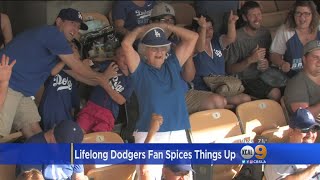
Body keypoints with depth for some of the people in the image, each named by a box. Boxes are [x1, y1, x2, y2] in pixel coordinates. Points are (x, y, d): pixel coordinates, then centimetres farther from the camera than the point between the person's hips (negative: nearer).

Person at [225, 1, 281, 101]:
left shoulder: (265, 33, 7)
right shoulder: (237, 37, -13)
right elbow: (229, 69, -13)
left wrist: (267, 63, -4)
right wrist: (250, 60, -24)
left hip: (262, 77, 6)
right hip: (244, 80, -6)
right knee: (275, 93, -27)